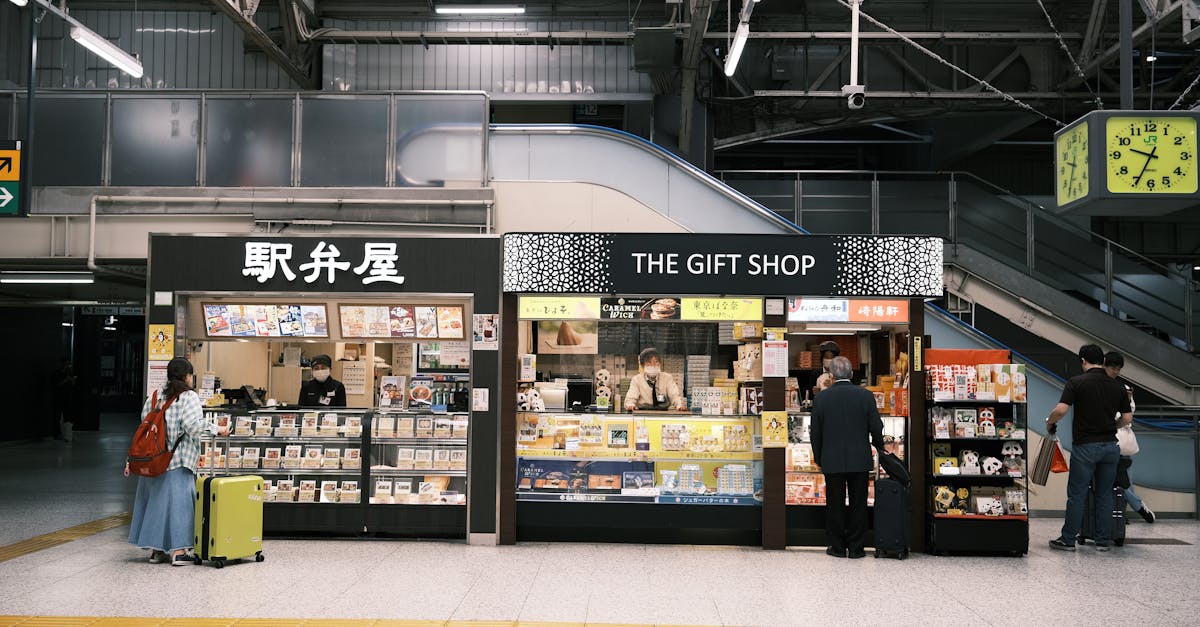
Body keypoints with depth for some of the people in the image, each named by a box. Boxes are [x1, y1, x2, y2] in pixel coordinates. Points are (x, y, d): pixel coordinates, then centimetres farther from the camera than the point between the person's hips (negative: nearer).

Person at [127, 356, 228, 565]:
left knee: (155, 501, 13)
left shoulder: (154, 397, 12)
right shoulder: (189, 397, -7)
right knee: (178, 500, -1)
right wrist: (216, 429, -8)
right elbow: (193, 425, -21)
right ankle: (178, 550, -2)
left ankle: (156, 550, 17)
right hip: (178, 462, -6)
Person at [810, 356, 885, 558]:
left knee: (835, 505, 8)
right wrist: (879, 447, 18)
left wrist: (818, 458, 11)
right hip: (860, 460, 0)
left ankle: (837, 547, 13)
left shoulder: (821, 398, -5)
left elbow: (816, 432, -1)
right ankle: (855, 547, 12)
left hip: (832, 461, 0)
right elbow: (876, 427, -1)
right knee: (858, 504, 9)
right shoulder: (865, 396, -5)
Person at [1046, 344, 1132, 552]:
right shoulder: (1117, 386, 6)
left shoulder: (1077, 382, -8)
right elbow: (1127, 418, 7)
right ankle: (1103, 540, 14)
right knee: (1105, 493, 12)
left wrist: (1049, 422, 4)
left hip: (1085, 446, -4)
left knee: (1077, 494, 2)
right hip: (1110, 445, 4)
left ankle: (1068, 540, 8)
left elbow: (1061, 410, -16)